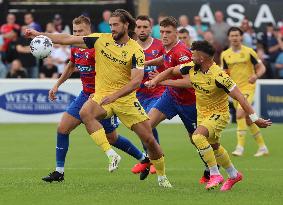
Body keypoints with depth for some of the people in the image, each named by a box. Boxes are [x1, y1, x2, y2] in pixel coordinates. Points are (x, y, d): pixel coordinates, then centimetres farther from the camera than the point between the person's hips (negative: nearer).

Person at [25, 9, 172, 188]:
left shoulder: (136, 50, -10)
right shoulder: (101, 40, 0)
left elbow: (136, 80, -20)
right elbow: (69, 39, 1)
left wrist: (114, 95, -31)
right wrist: (40, 34, -5)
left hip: (126, 99, -2)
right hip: (101, 96, 2)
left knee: (149, 139, -3)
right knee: (85, 113, -32)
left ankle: (162, 177, 21)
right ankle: (111, 155, -29)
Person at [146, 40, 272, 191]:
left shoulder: (218, 76, -30)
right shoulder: (192, 68, -9)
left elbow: (239, 97, -29)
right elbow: (171, 71, 10)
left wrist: (254, 118, -30)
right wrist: (155, 81, -4)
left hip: (219, 114, -8)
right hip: (202, 114, 8)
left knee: (197, 136, -30)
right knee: (214, 147, 21)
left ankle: (215, 174, -19)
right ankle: (234, 175, 44)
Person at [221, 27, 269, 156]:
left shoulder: (248, 52, -7)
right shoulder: (225, 55, 5)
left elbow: (261, 67, -3)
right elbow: (225, 73, 15)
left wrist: (256, 75, -23)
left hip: (248, 87, -5)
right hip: (234, 89, 5)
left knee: (240, 114, -24)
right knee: (248, 120, 11)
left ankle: (240, 147, -22)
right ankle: (262, 147, 23)